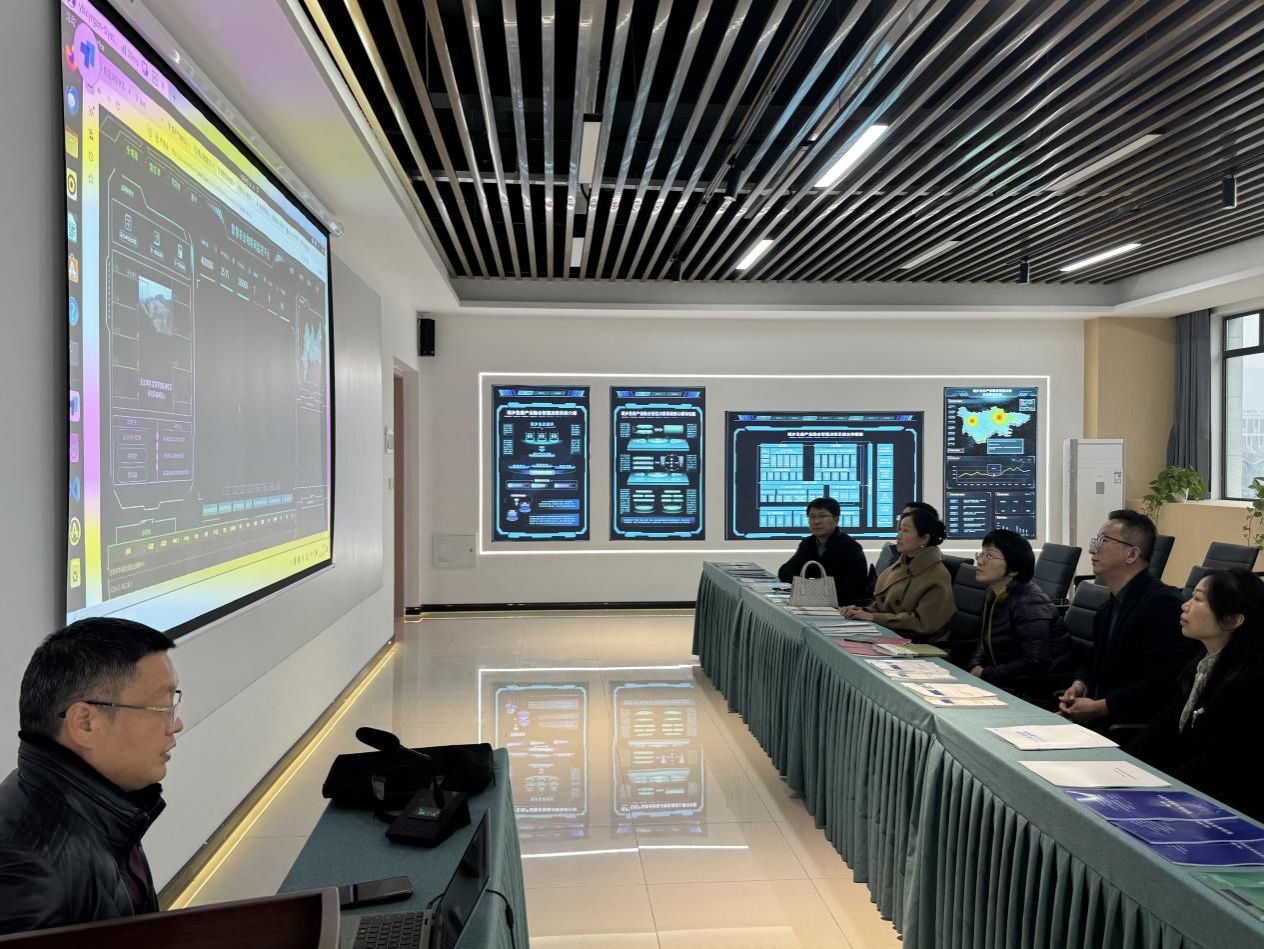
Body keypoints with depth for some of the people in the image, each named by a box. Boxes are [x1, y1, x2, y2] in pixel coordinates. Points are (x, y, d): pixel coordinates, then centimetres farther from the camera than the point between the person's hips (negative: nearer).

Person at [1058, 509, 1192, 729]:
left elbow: (1161, 684, -21)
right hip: (1099, 718, 8)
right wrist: (1080, 685, 0)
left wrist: (1099, 708, -20)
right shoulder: (1112, 603, 13)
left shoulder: (1163, 603, -15)